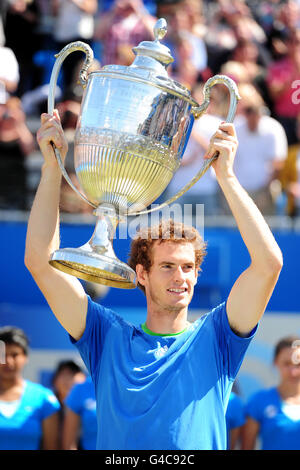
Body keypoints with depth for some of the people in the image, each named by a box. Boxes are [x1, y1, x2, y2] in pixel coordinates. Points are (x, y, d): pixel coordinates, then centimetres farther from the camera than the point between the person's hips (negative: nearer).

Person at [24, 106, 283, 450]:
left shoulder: (213, 340, 9)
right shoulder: (108, 338, 11)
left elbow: (269, 262, -1)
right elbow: (40, 261, 7)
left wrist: (225, 175, -3)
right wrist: (52, 167, 3)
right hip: (116, 458, 1)